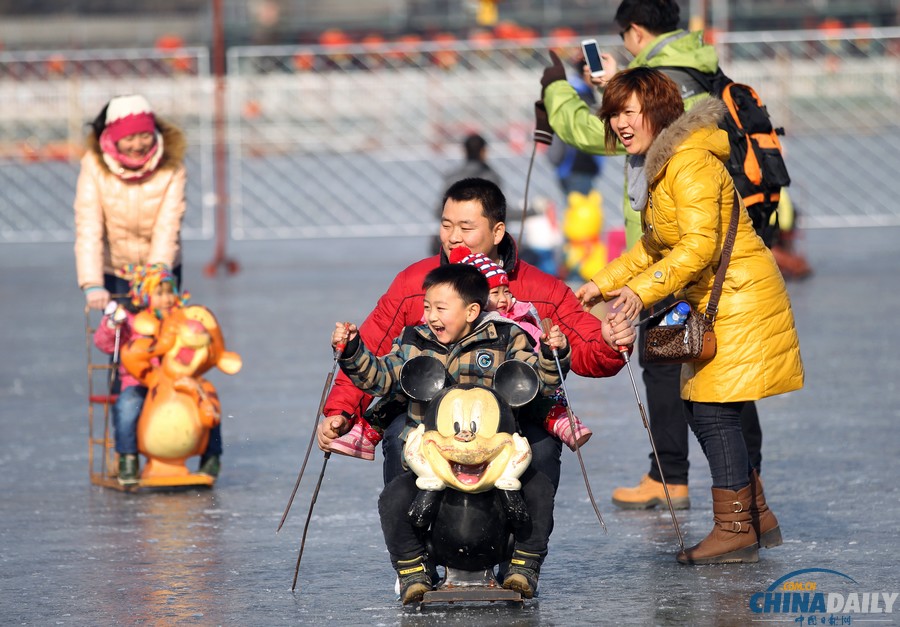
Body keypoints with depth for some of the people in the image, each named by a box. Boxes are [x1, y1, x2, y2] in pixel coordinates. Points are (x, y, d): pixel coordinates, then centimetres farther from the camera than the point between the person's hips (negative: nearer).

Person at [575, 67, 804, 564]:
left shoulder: (690, 162, -19)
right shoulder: (663, 163, 14)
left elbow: (700, 244, -27)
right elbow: (657, 245, 23)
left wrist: (643, 290, -33)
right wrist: (603, 284, 17)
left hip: (739, 298, -10)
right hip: (716, 301, 10)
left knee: (712, 409, -10)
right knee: (700, 411, 10)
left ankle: (735, 529, -2)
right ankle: (758, 518, 20)